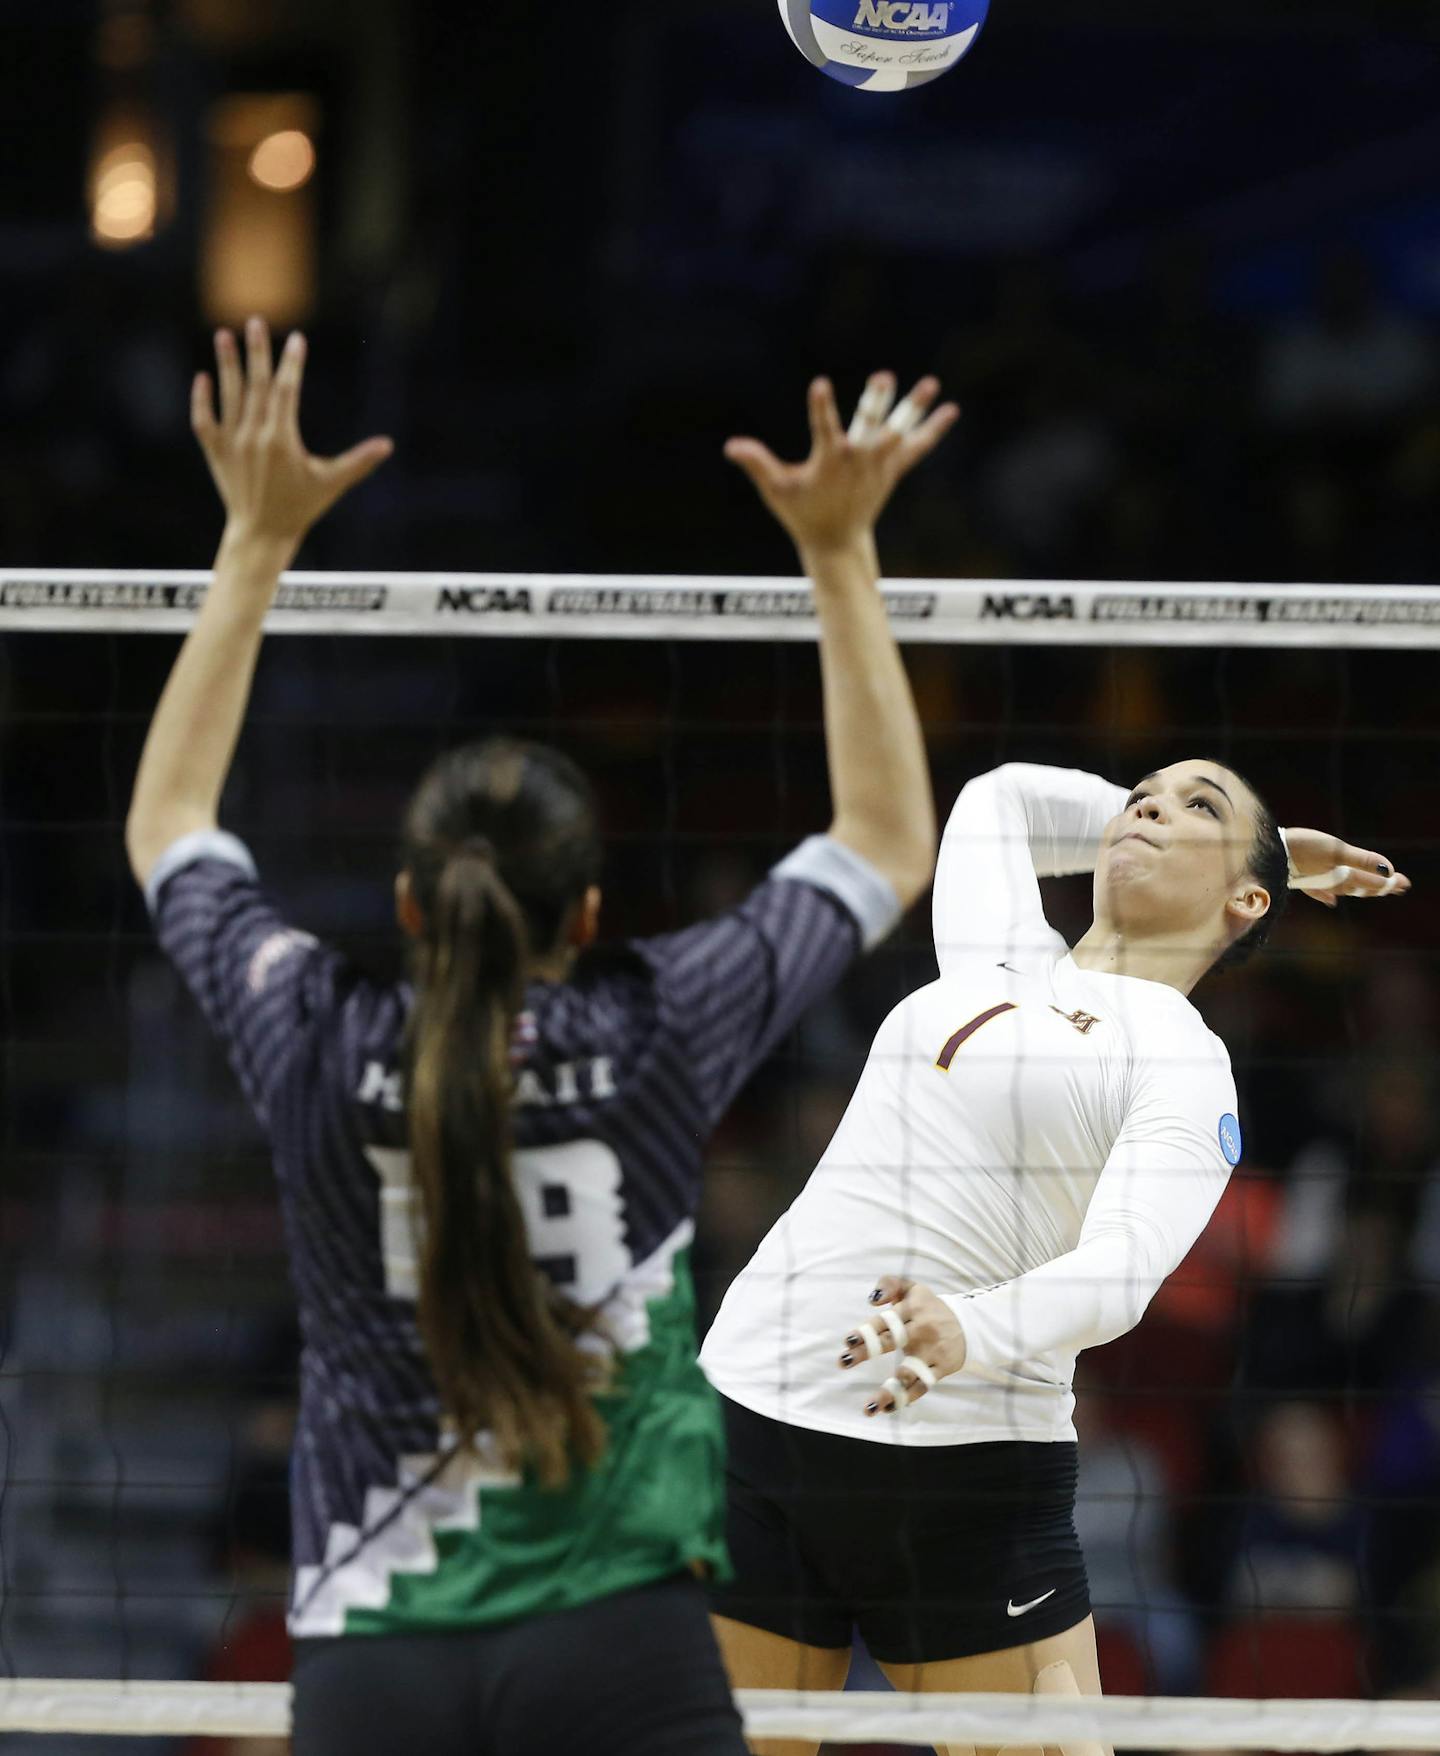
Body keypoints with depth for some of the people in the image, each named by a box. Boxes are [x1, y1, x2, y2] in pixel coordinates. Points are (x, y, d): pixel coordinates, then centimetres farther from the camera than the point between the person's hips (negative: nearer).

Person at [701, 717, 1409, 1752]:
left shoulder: (1187, 1065, 0)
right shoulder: (1001, 961, 18)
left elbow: (1120, 1272, -17)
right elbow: (1001, 796, 39)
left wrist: (971, 1332, -39)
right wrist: (1272, 842, 36)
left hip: (971, 1467, -5)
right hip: (753, 1413, 5)